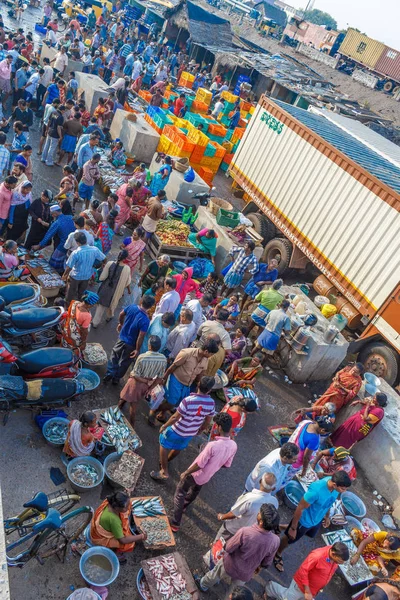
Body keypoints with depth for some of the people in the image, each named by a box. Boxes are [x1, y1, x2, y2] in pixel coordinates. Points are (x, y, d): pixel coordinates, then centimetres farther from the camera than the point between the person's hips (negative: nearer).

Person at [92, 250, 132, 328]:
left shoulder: (110, 263, -20)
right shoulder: (126, 269, -23)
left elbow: (102, 277, -13)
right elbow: (127, 282, -8)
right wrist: (128, 289, 10)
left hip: (105, 288, 1)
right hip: (115, 291, -1)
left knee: (101, 305, 20)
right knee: (112, 304, 28)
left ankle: (95, 322, 30)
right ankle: (109, 317, 54)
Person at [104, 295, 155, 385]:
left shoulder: (132, 307, -17)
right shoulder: (145, 320, -33)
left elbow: (121, 314, 2)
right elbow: (141, 337, -28)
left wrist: (120, 323, 22)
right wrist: (137, 349, -15)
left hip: (122, 338, 4)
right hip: (131, 344, -4)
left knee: (114, 356, 26)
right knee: (124, 362, 20)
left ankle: (109, 375, 34)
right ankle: (116, 378, 37)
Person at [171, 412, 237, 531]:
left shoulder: (213, 445, -39)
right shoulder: (233, 446, -20)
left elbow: (199, 465, -28)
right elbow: (227, 465, -4)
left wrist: (185, 473, -12)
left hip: (196, 474, -6)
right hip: (206, 477, 6)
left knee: (180, 494, 16)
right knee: (195, 490, 34)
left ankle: (175, 523, 22)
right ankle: (184, 505, 60)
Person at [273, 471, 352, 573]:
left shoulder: (336, 485, -22)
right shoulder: (316, 490, -43)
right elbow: (300, 508, -29)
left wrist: (327, 516, 16)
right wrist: (293, 528, -18)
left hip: (318, 520, 7)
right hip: (305, 520, -6)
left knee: (311, 535, 34)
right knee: (290, 538, 20)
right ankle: (277, 555, 50)